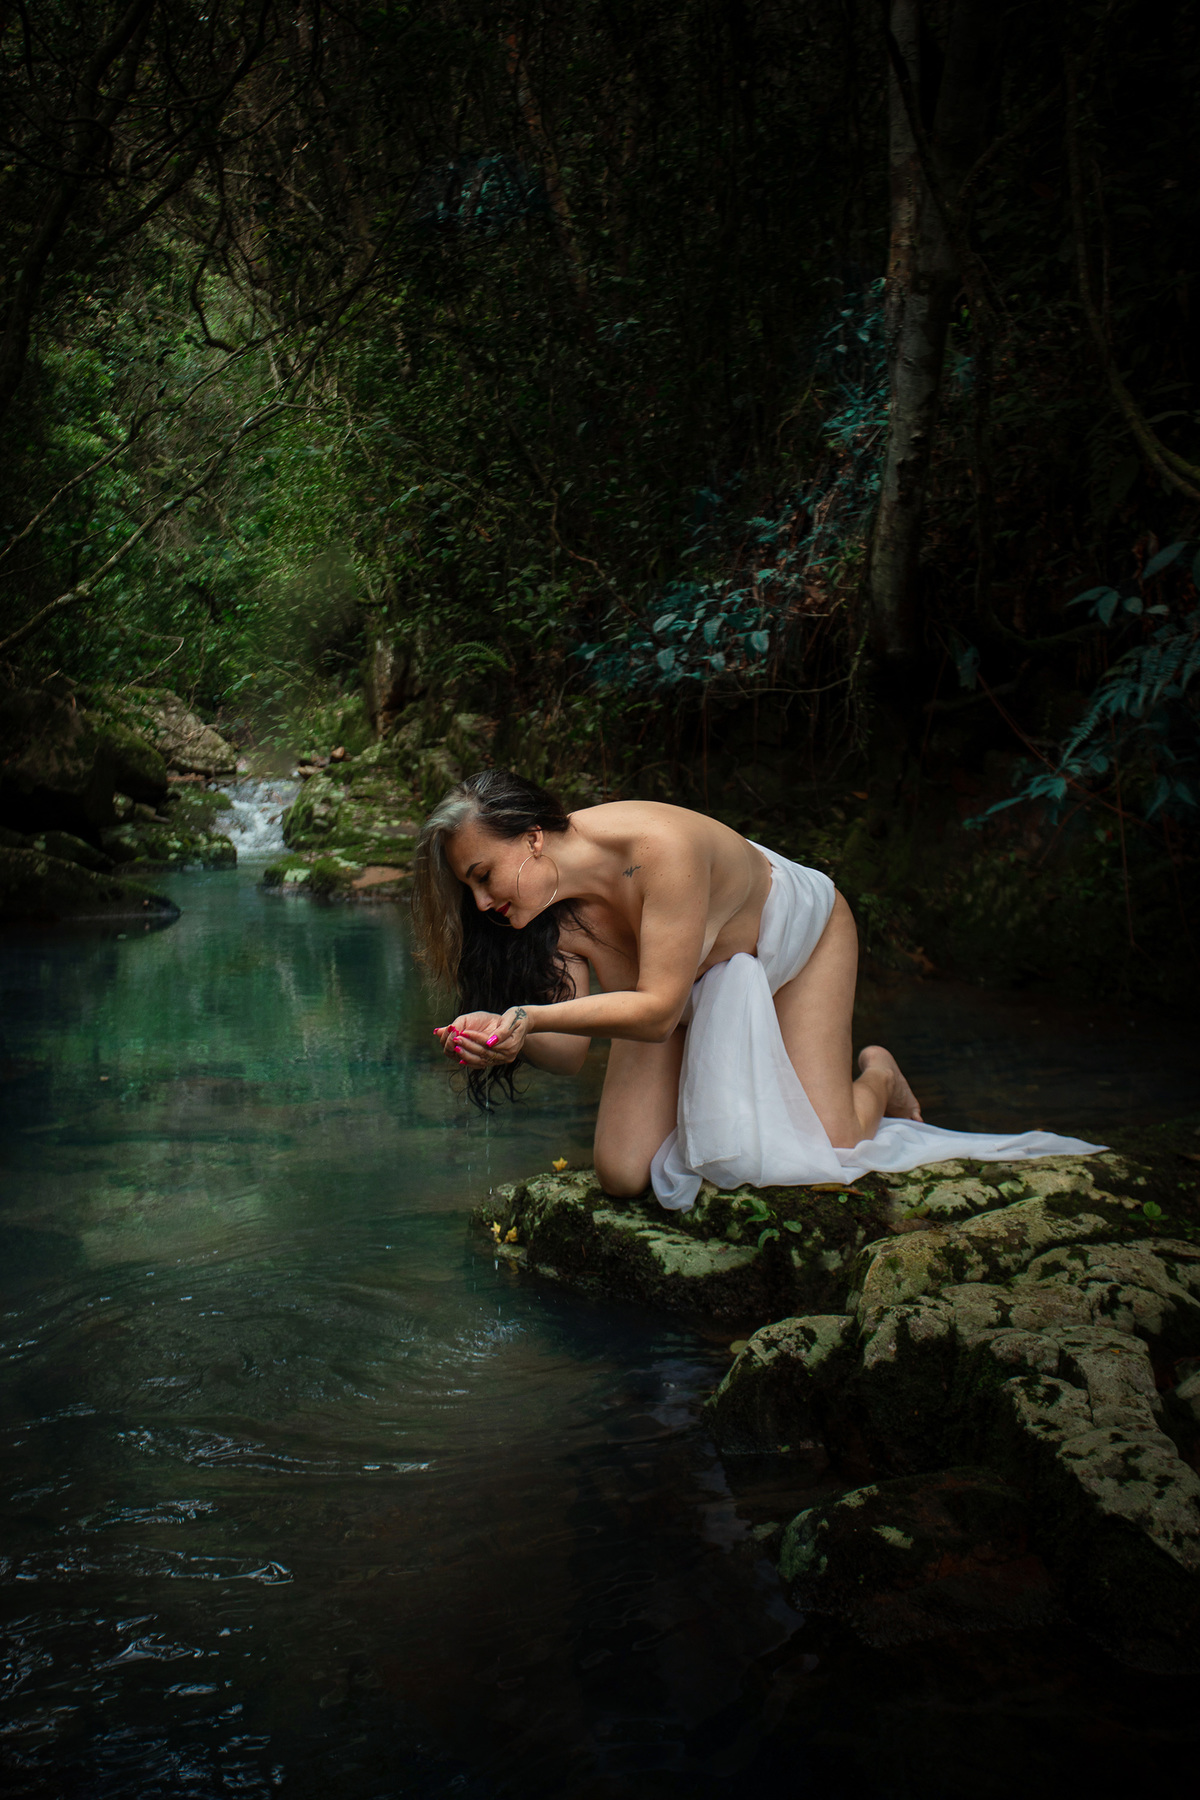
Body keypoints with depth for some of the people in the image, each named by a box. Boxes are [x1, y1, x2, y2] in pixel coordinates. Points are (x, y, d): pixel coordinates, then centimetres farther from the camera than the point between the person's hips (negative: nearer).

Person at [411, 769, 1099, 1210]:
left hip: (799, 934, -4)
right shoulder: (553, 913, -25)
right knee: (624, 1174, -7)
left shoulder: (660, 845, -42)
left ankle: (876, 1076, 21)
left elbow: (658, 1009, -41)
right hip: (696, 984, 5)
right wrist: (512, 1037, -44)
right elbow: (570, 1052, -22)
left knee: (823, 1157, -12)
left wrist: (531, 1015, -52)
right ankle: (714, 1089, 22)